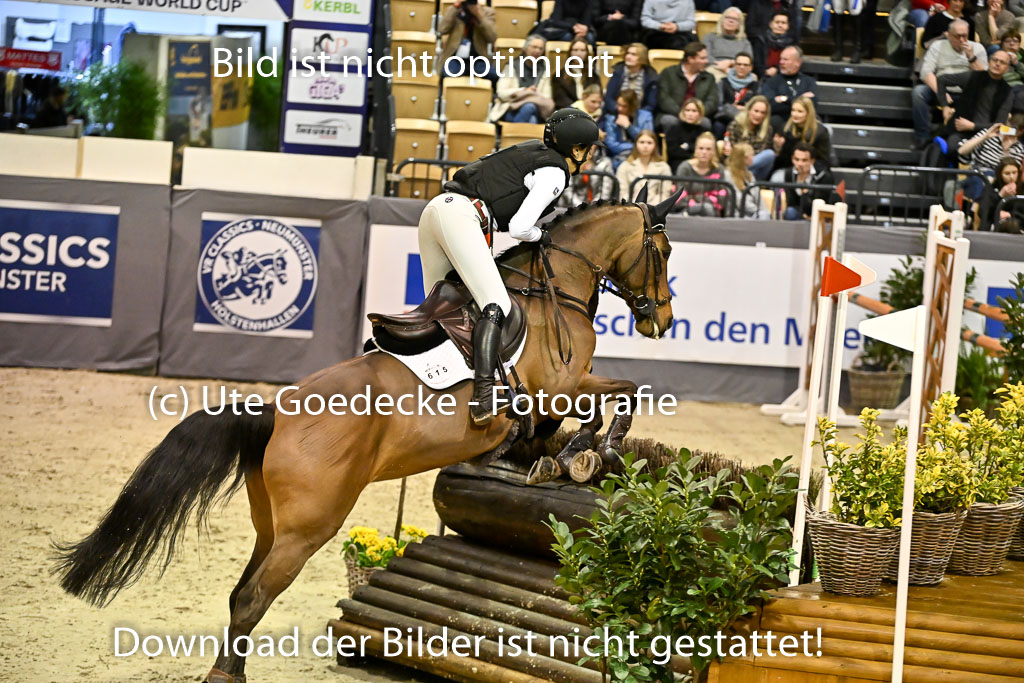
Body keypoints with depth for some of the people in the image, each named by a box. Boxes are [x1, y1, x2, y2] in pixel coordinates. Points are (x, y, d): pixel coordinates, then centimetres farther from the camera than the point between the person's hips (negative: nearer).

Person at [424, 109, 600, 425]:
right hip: (461, 214, -10)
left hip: (435, 210, 10)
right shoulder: (554, 173, -3)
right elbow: (519, 227, -9)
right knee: (496, 305, -19)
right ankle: (483, 396, -35)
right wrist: (542, 236, 10)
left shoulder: (535, 151, 25)